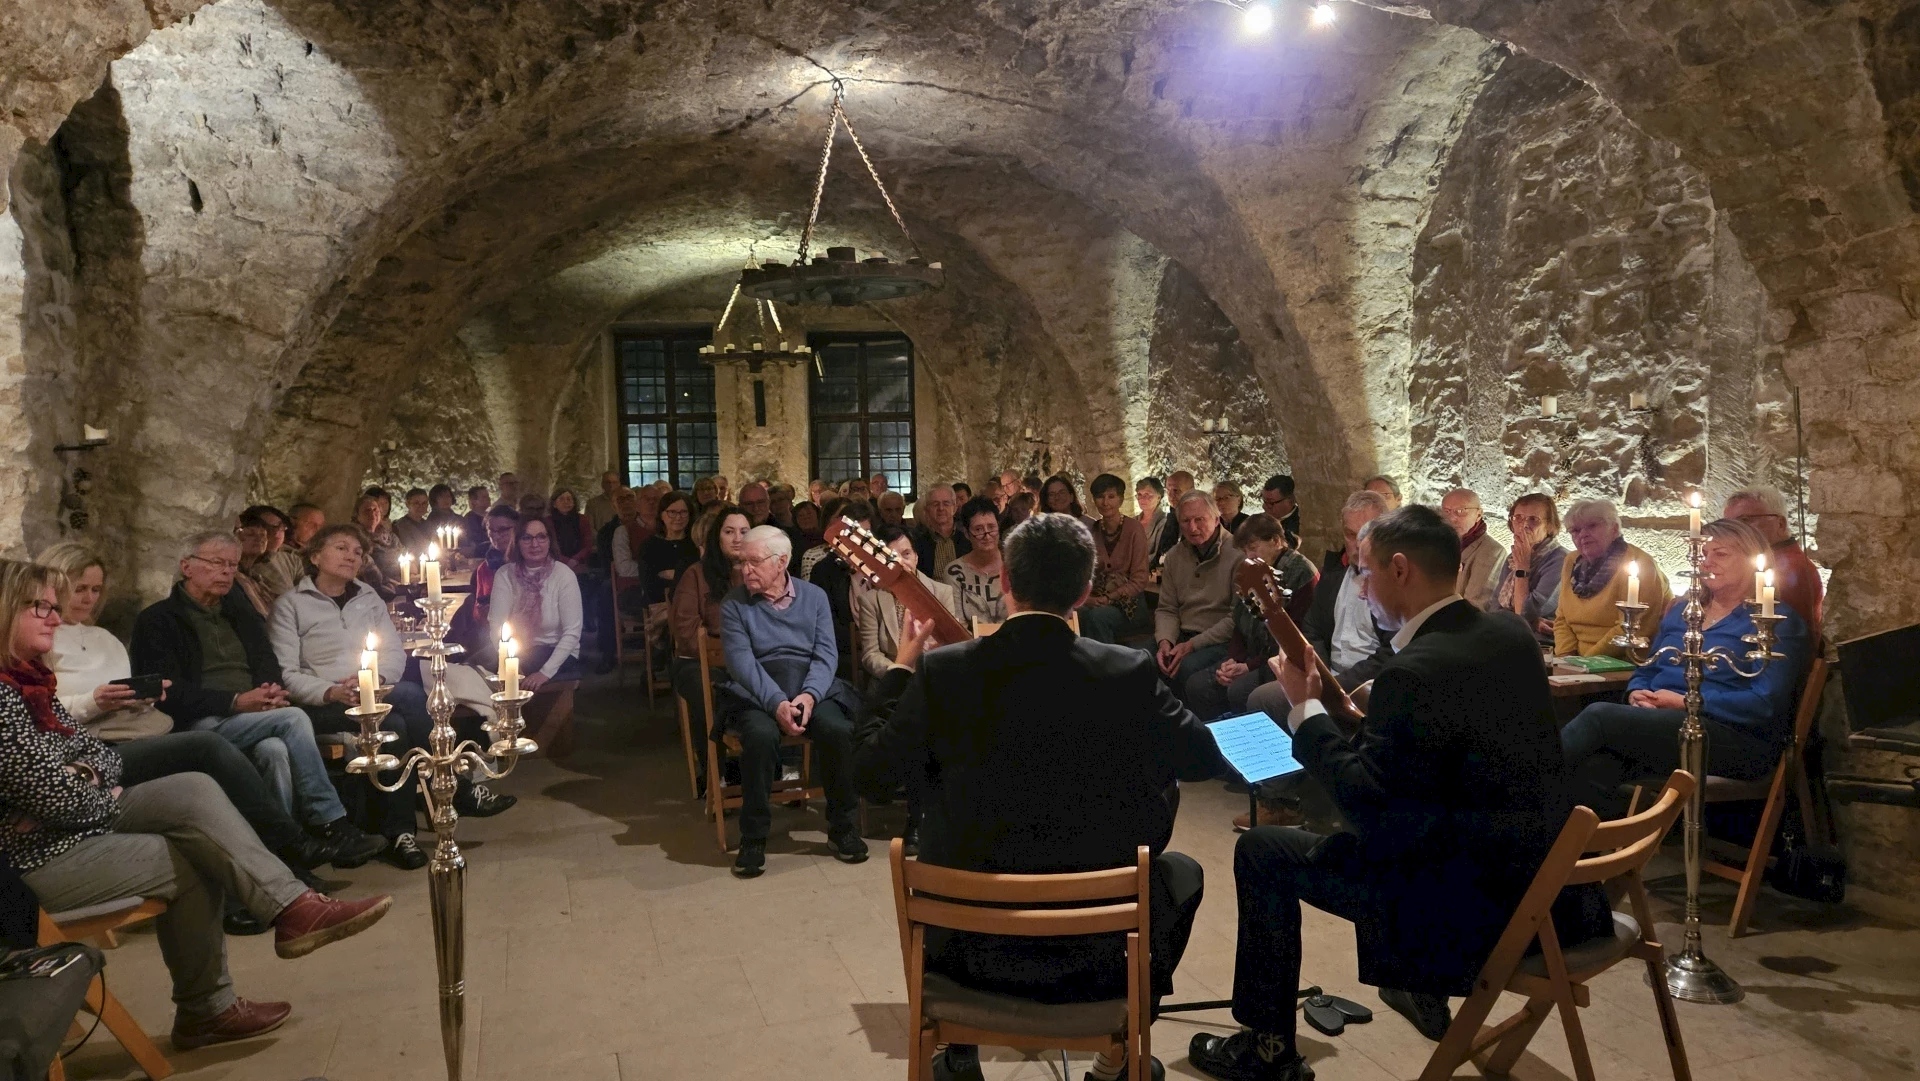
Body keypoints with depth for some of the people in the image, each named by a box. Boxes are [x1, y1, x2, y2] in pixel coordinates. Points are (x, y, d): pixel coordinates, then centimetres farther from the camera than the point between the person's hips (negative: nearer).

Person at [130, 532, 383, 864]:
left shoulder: (240, 611, 24)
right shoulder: (156, 620, 5)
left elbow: (268, 663, 21)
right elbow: (170, 693, -6)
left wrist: (271, 691, -5)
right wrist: (236, 701, -17)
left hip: (256, 717, 5)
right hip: (200, 724, -4)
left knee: (275, 749, -32)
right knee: (293, 718, -28)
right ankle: (334, 827, -25)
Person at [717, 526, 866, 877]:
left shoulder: (814, 596, 11)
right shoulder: (734, 604, 5)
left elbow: (827, 653, 1)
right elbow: (741, 661, -7)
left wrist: (809, 695, -18)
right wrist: (777, 703, -22)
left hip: (812, 687, 2)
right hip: (755, 694, -1)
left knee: (838, 730, -29)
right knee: (761, 735, -34)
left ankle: (841, 828, -9)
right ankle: (753, 838, -18)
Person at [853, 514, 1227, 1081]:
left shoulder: (942, 670, -14)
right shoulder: (1128, 672, -14)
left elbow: (869, 774, -3)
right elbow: (1208, 760, 0)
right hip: (1094, 951, 0)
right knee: (1182, 872, 30)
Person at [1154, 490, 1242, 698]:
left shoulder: (1237, 553, -11)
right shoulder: (1174, 556, 10)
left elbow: (1237, 617, -15)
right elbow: (1167, 609, 12)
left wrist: (1192, 645, -18)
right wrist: (1165, 641, -10)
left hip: (1221, 641, -6)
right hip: (1182, 636, 6)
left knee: (1186, 668, -34)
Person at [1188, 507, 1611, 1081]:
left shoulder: (1416, 672, -25)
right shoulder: (1513, 638, 3)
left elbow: (1360, 799, -18)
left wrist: (1306, 706, -8)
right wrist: (1367, 717, 9)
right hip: (1548, 880, 9)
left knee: (1260, 850, 1)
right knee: (1387, 817, 35)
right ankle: (1424, 992, 46)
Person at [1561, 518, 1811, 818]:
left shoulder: (1776, 621, 6)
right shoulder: (1681, 610, 26)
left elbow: (1767, 703, -7)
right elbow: (1647, 670, 26)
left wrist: (1686, 702, -13)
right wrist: (1637, 694, 2)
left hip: (1734, 738, -5)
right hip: (1660, 725, 5)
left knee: (1600, 715, -31)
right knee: (1593, 768, -34)